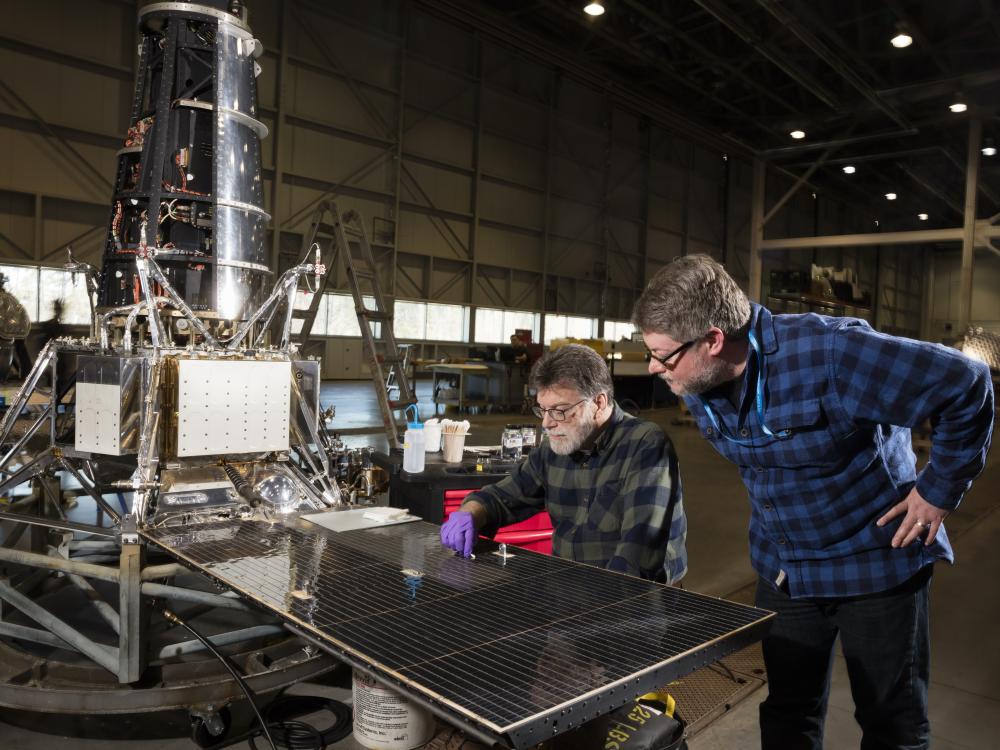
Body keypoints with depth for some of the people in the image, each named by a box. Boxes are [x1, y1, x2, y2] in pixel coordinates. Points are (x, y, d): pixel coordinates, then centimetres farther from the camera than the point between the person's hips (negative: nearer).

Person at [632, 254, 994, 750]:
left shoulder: (829, 352, -32)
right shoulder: (696, 383, -9)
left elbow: (967, 385, -23)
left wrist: (939, 489, -16)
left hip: (877, 562, -5)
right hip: (781, 569, 5)